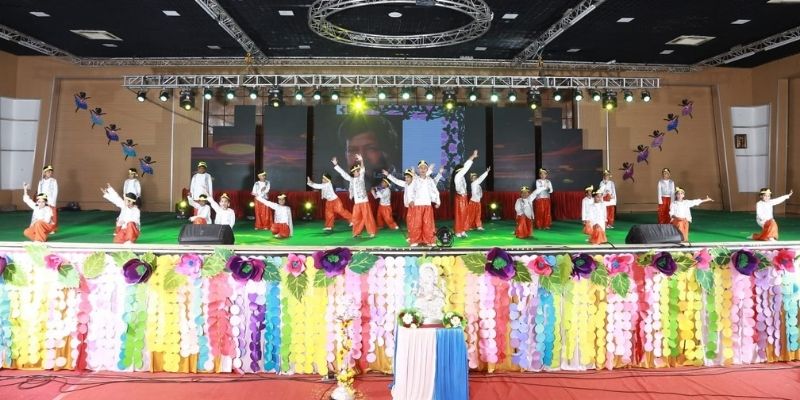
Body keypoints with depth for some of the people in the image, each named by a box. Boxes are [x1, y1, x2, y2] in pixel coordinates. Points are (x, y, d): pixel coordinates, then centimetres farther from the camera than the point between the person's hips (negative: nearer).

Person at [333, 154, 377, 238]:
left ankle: (372, 232, 5)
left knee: (367, 217, -3)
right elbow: (343, 173, 16)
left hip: (364, 202, -5)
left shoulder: (361, 178, 0)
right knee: (356, 218, 8)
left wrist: (361, 161, -36)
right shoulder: (351, 179, 12)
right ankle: (357, 233, 21)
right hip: (356, 203, 5)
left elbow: (362, 170, -18)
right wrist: (336, 164, 15)